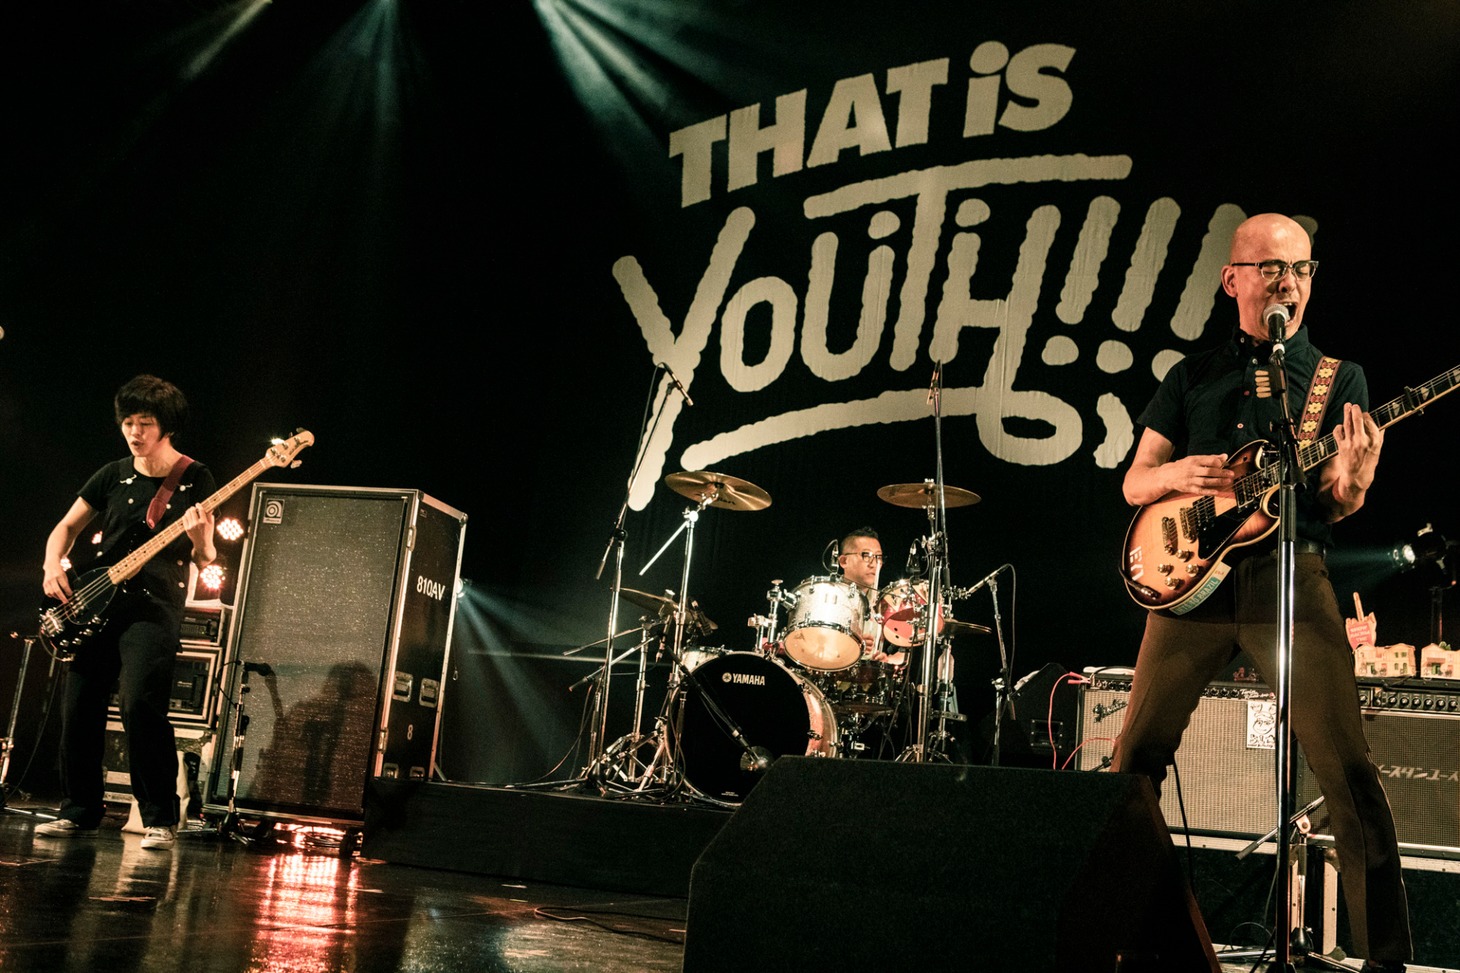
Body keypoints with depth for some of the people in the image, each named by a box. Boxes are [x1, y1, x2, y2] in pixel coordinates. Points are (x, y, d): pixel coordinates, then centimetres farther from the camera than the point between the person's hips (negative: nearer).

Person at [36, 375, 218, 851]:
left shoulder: (195, 479, -1)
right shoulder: (112, 475, 10)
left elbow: (205, 560, -2)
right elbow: (66, 527, 18)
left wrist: (198, 538, -25)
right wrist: (53, 564, -1)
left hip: (155, 606, -5)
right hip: (96, 604, 5)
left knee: (139, 703, -20)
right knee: (79, 709, 4)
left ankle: (160, 818, -10)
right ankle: (79, 812, 21)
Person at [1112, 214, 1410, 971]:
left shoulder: (1339, 378, 11)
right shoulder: (1191, 378, 15)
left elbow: (1337, 507, 3)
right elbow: (1134, 483, 13)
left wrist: (1349, 479, -21)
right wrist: (1175, 473, -9)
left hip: (1290, 573, -1)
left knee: (1346, 770, -9)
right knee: (1135, 757, 2)